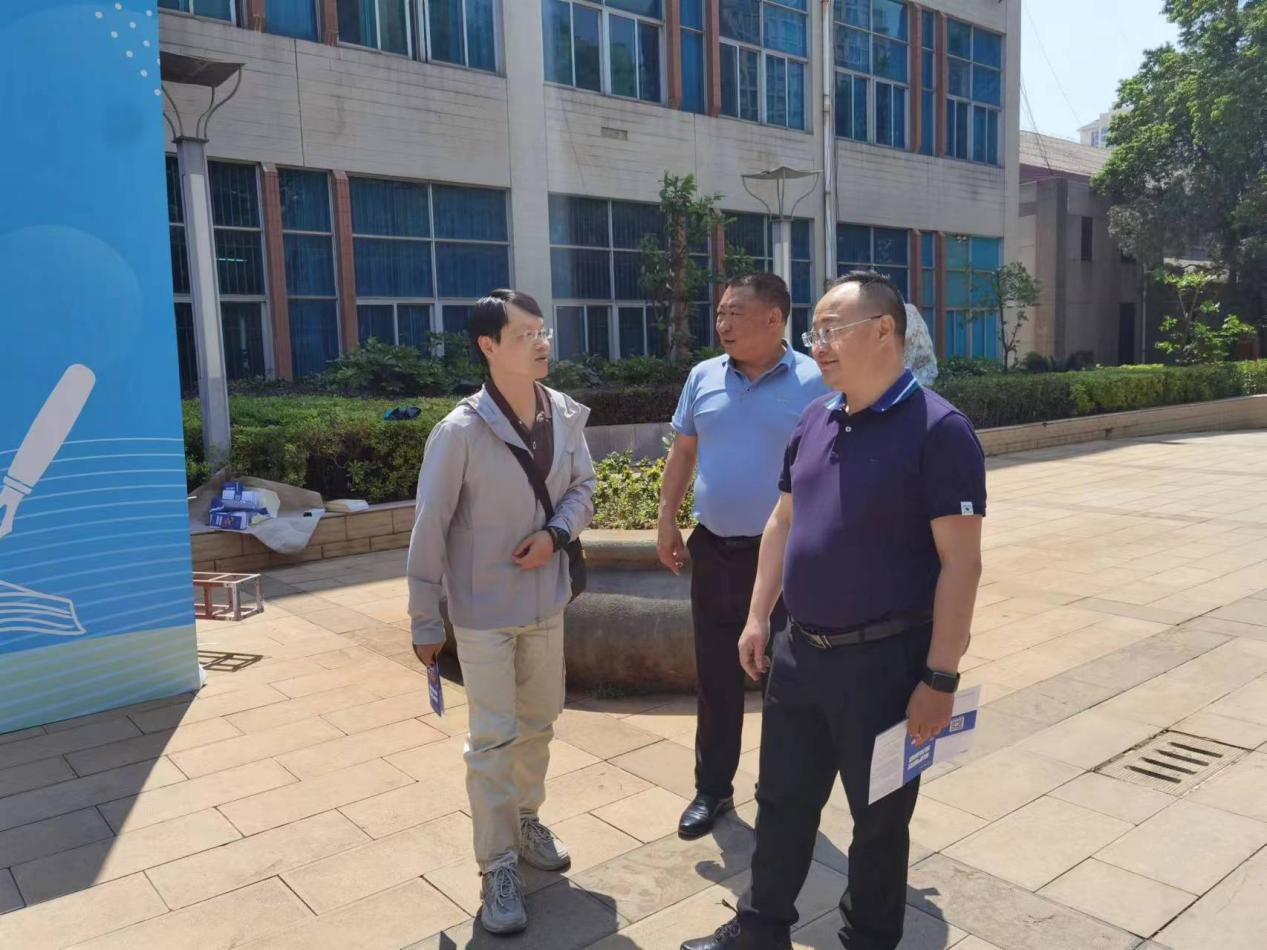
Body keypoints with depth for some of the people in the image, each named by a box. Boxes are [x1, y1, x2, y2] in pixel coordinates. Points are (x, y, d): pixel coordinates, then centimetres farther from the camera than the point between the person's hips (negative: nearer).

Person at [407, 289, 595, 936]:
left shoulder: (566, 416, -6)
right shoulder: (460, 432, -20)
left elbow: (583, 488, 8)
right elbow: (430, 530, -14)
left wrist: (556, 532, -13)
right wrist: (425, 620, -10)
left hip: (546, 602, 5)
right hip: (484, 610, -5)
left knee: (538, 722, 20)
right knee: (493, 738, 4)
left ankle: (526, 822, 43)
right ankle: (498, 868, 21)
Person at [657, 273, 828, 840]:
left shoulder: (814, 384, -9)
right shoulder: (703, 377, 4)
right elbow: (683, 452, 11)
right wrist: (667, 517, 5)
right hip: (714, 550, 4)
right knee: (716, 677, 14)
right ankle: (712, 788, 29)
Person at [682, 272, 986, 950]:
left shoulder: (937, 429, -15)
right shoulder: (815, 419, 6)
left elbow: (960, 563, -17)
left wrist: (940, 677, -18)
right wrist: (758, 616, 11)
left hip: (885, 660, -6)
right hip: (799, 652, 6)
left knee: (879, 818, 14)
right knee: (782, 801, 19)